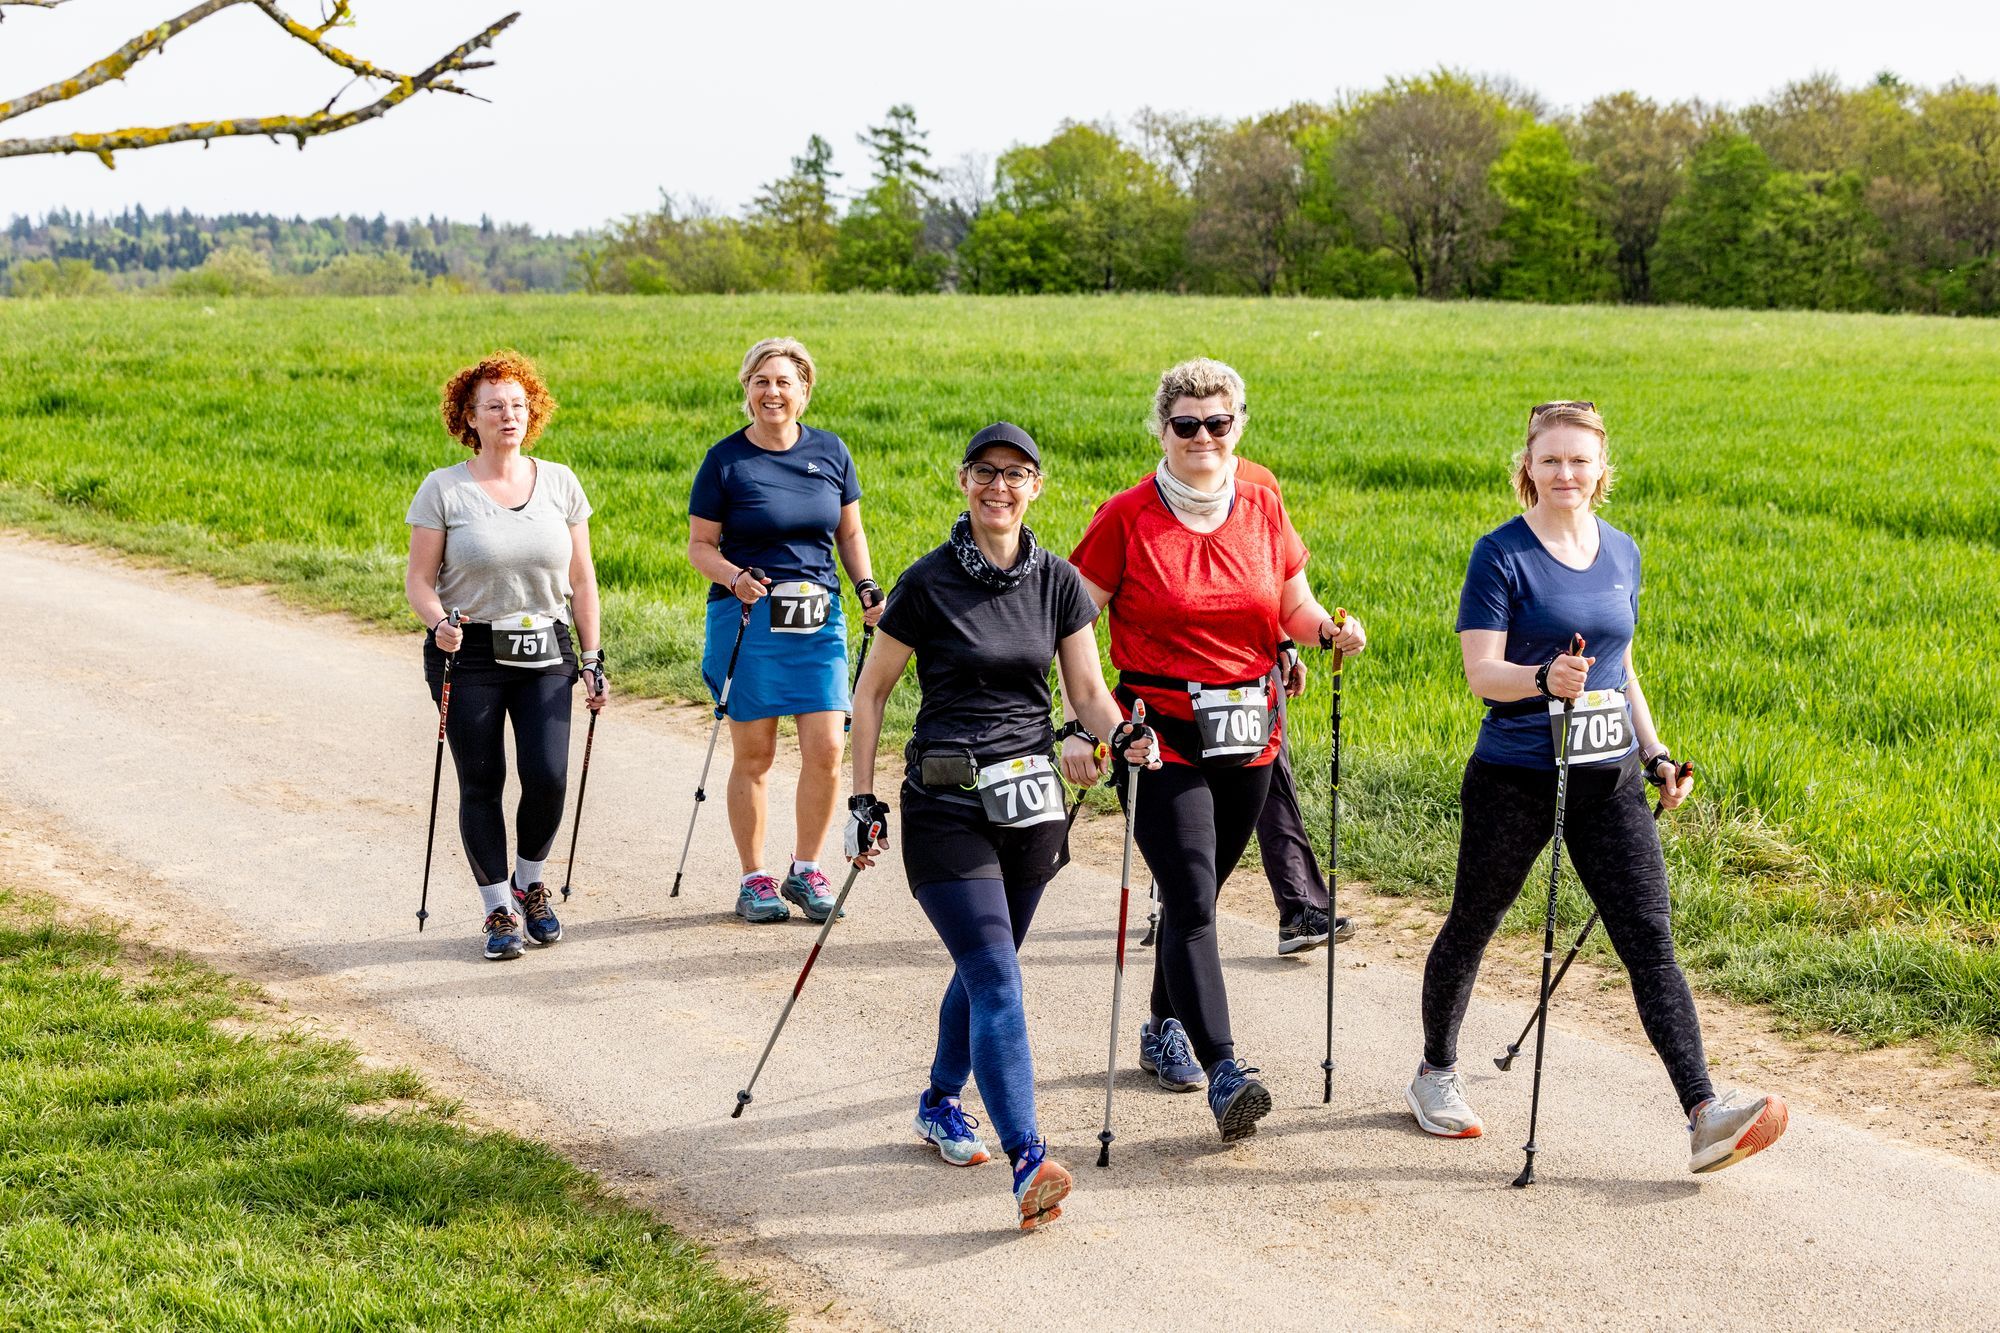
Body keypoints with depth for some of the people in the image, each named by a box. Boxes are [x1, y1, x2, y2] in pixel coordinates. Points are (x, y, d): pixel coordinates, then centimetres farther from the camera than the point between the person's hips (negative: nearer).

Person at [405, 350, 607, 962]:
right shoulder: (443, 489, -1)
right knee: (481, 786, 0)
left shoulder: (559, 483, 7)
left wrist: (592, 659, 7)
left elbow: (581, 580, 11)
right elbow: (419, 580, -1)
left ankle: (530, 882, 17)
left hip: (544, 655, 2)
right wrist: (439, 623, -21)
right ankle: (498, 911, 14)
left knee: (548, 777, -10)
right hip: (470, 657, -2)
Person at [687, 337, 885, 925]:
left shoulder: (830, 452, 6)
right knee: (753, 754, 2)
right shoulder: (725, 459, -3)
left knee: (826, 750, -3)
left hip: (820, 618, 3)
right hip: (746, 617, -3)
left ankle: (806, 869, 14)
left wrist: (867, 589, 4)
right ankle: (754, 880, 15)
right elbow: (700, 546, 0)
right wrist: (734, 577, -19)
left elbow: (850, 532, 17)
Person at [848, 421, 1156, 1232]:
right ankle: (1028, 1163, -21)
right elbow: (870, 692, 1)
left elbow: (1088, 693, 6)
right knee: (996, 979, -14)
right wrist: (863, 801, -1)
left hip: (1030, 801, 4)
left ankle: (940, 1105, 40)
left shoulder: (1057, 581, 5)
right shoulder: (929, 582, -6)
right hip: (947, 807, -4)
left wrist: (1121, 735, -16)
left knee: (983, 966, 17)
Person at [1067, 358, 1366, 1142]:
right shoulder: (1125, 519, -7)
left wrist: (1331, 630, -9)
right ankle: (1224, 1075, -19)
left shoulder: (1262, 510, 5)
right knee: (1191, 902, -14)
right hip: (1162, 739, -4)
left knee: (1197, 892, 16)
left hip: (1248, 736, 4)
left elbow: (1294, 610, 13)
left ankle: (1165, 1033, 36)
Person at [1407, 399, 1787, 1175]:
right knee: (1471, 928, 11)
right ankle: (1436, 1074, 34)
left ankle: (1704, 1117, -12)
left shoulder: (1622, 553, 10)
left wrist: (1655, 754, 15)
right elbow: (1481, 672, -14)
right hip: (1514, 779, -4)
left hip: (1608, 779, 4)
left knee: (1650, 940, -6)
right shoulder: (1501, 554, -7)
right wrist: (1544, 680, -32)